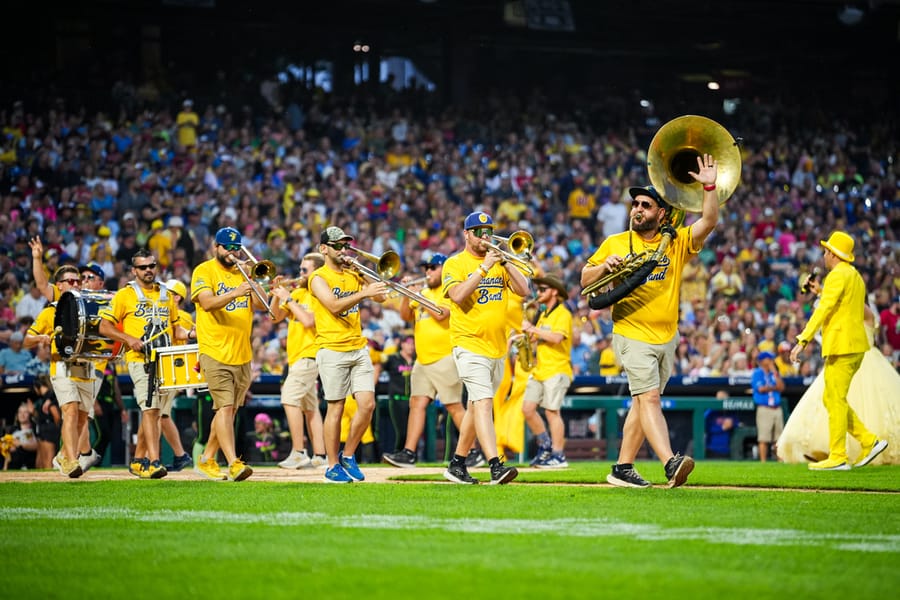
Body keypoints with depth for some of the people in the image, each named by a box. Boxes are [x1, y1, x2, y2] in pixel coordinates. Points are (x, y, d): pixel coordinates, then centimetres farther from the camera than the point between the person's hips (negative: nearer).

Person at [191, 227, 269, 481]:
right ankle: (234, 464, -22)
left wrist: (251, 282, -8)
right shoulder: (204, 271, -2)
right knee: (225, 407, -15)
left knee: (230, 410, 11)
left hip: (242, 354, 6)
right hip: (216, 352, -6)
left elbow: (261, 305, 6)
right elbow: (207, 303, -19)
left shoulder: (242, 272, 15)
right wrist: (235, 293, -33)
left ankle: (207, 460, 22)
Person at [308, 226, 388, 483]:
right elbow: (334, 306, -20)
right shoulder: (319, 278, -4)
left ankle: (348, 455, 14)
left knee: (367, 404, -2)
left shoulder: (352, 275, 14)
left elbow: (380, 297, 9)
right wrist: (364, 292, -29)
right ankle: (333, 466, 5)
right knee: (336, 408, -3)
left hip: (358, 348, 6)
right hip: (332, 350, -6)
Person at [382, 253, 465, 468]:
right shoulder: (424, 292, 19)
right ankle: (409, 452, -4)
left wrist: (419, 296, -11)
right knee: (417, 403, -1)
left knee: (454, 407, -5)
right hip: (423, 360, 8)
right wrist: (407, 294, -2)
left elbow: (441, 314, -19)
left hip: (445, 359, -7)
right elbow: (406, 316, 14)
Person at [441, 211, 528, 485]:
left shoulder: (499, 262, 13)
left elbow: (523, 290, 1)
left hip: (497, 348, 6)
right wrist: (484, 267, -19)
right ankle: (496, 467, -29)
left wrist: (505, 262, -10)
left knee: (477, 406, 12)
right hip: (470, 346, -6)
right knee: (483, 402, -18)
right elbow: (458, 296, -18)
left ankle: (457, 464, 22)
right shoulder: (455, 264, -1)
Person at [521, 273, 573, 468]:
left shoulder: (562, 314, -7)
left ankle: (558, 456, -6)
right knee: (527, 408, 2)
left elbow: (556, 338, -22)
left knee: (551, 411, -10)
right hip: (539, 370, 9)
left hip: (556, 370, -9)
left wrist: (533, 329, -16)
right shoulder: (543, 314, 21)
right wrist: (527, 334, 5)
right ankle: (545, 446, 16)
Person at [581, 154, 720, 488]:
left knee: (642, 403, 9)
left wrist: (710, 187, -20)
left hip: (667, 338, 3)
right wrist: (604, 267, -10)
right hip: (632, 336, -3)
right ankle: (671, 464, -31)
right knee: (649, 397, -17)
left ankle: (622, 468, 18)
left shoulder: (677, 243, 6)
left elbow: (708, 222, -8)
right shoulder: (615, 243, 5)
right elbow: (585, 280, 10)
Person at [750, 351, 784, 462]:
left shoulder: (775, 373, 17)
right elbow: (760, 389, -9)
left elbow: (781, 387, 3)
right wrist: (774, 387, 4)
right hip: (764, 408, -5)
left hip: (777, 409, 5)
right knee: (763, 438, -9)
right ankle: (763, 462, -8)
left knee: (779, 438, 4)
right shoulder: (757, 373, 2)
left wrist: (775, 372, 0)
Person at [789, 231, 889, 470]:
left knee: (836, 400, -7)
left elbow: (823, 309, -20)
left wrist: (803, 340, -24)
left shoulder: (837, 276, -11)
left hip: (841, 347, -10)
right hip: (856, 346, 10)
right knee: (831, 399, 13)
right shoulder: (855, 276, 19)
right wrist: (821, 292, 26)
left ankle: (837, 458, -6)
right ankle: (869, 442, 8)